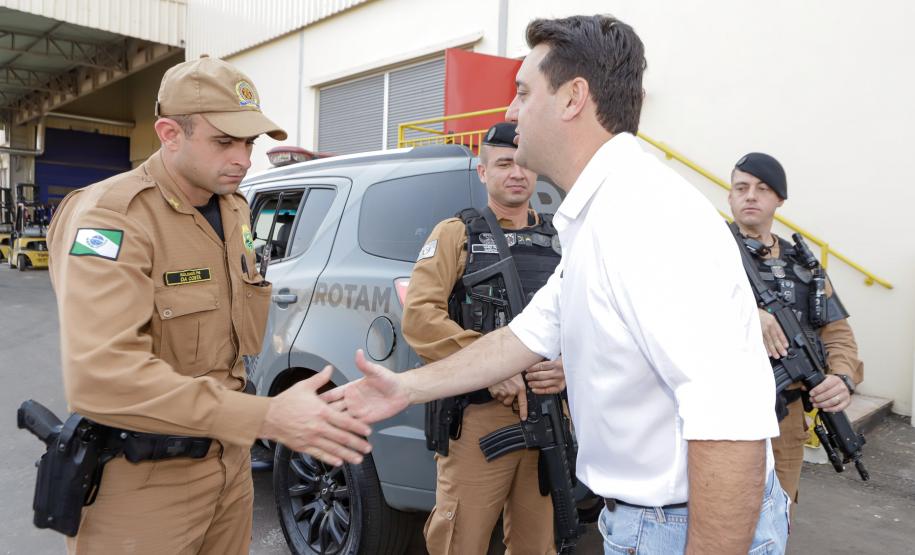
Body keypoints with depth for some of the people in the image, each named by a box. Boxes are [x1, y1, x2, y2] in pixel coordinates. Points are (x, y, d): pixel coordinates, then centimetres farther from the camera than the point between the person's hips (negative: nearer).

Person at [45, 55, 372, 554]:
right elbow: (100, 377, -34)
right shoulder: (109, 216, -22)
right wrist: (265, 416, -39)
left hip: (229, 457, 7)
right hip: (143, 479, -6)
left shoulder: (234, 207, 4)